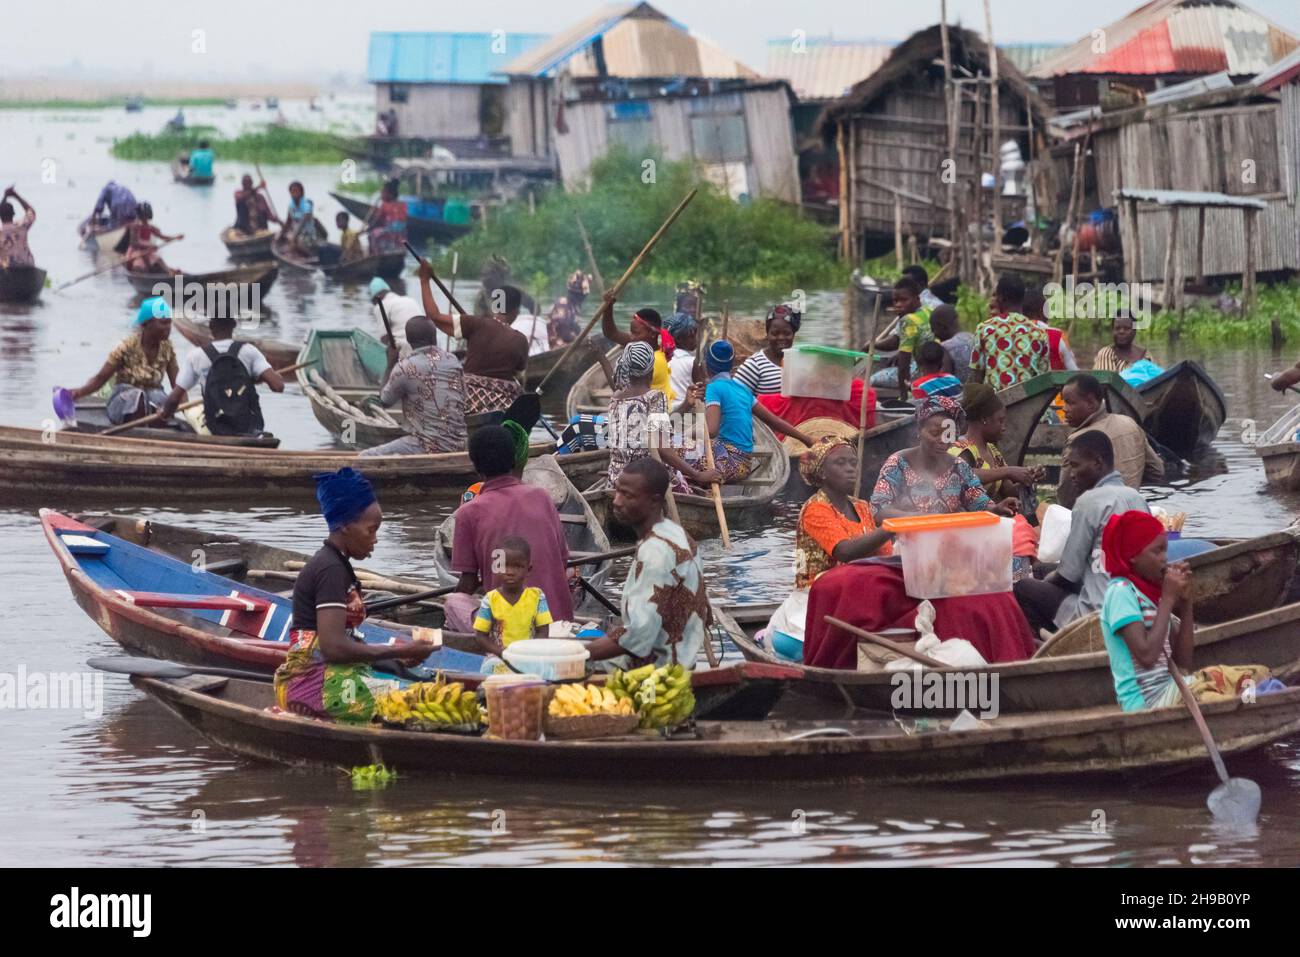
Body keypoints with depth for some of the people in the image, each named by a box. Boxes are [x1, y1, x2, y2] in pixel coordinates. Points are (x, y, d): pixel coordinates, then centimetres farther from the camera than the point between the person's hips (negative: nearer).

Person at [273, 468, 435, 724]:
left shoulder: (336, 565, 20)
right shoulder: (331, 570, -11)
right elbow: (334, 646, -19)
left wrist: (394, 650, 10)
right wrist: (399, 652, -11)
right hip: (317, 683, -10)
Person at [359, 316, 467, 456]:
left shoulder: (406, 367, -13)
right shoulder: (453, 361, 4)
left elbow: (384, 400, 4)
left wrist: (391, 363, 15)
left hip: (428, 448, -7)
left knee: (365, 459, 3)